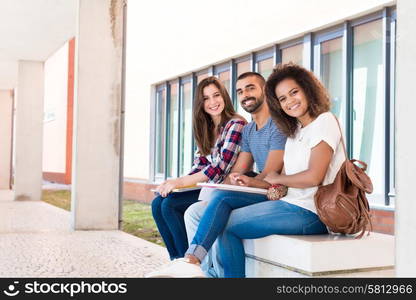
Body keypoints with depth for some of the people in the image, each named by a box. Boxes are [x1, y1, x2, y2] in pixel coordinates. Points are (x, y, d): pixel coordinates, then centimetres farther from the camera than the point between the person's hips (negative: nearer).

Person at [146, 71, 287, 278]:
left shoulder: (279, 125, -9)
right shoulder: (247, 131, 18)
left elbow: (270, 175, -16)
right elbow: (235, 173, 14)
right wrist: (211, 202, -5)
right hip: (256, 194, 9)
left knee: (222, 197, -30)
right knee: (194, 212, -1)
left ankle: (192, 261, -23)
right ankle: (209, 272, -12)